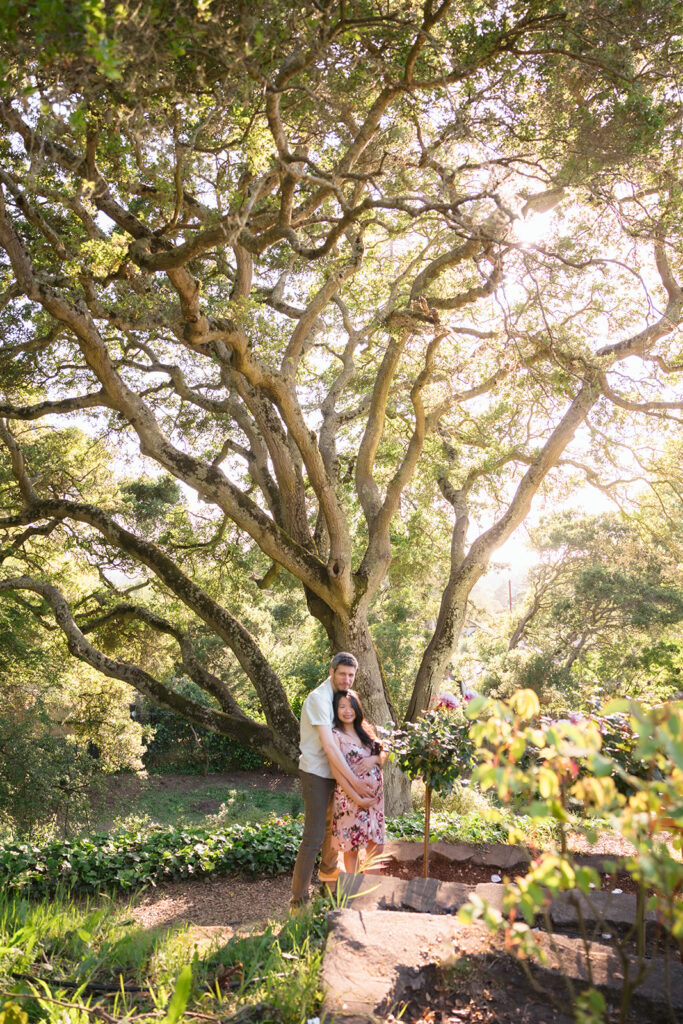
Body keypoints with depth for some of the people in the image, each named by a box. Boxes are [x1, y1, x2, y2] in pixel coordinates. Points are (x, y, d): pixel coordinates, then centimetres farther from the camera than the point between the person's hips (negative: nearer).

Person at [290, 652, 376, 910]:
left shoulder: (342, 695, 6)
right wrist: (355, 781, -26)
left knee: (334, 825, 26)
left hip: (333, 772, 9)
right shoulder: (319, 698, -23)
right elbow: (329, 746, -27)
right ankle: (298, 901, 1)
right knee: (313, 838, -8)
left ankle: (328, 870, 50)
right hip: (316, 774, -9)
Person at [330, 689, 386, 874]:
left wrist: (374, 759, -12)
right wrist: (357, 799, -16)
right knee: (352, 847, 6)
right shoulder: (336, 735, -11)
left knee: (377, 845, 10)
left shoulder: (365, 731, 9)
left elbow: (383, 755, 11)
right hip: (351, 797, -6)